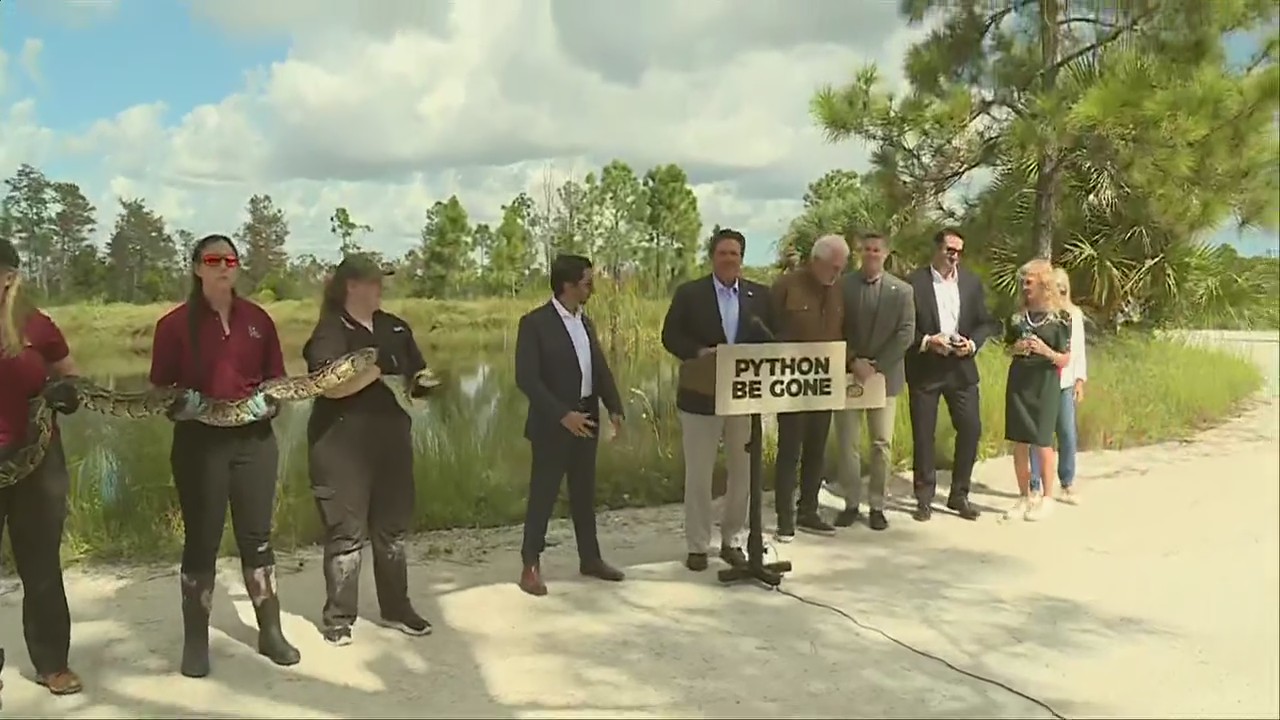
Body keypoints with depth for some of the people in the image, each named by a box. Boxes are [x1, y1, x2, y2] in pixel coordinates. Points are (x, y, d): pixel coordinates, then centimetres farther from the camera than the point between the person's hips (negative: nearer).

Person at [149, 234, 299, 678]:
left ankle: (271, 632, 19)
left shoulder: (258, 319, 6)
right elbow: (160, 387, 0)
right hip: (199, 441, -2)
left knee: (257, 536, 9)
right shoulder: (175, 324, -2)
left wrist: (270, 402, -8)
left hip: (254, 439, 3)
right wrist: (181, 405, -21)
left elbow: (277, 378, 12)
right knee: (201, 540, 4)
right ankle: (196, 642, 15)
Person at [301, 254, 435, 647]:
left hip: (391, 441, 6)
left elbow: (417, 377, 16)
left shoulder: (395, 328, 10)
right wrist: (379, 369, -23)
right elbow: (332, 386, -23)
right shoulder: (330, 331, -8)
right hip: (342, 447, -6)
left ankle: (397, 607, 25)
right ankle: (338, 618, 14)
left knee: (392, 527, 13)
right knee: (346, 533, 1)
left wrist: (419, 383, -6)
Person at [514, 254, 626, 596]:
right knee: (543, 493, 1)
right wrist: (563, 414, -23)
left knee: (584, 492, 14)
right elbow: (526, 378, -18)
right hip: (553, 422, -7)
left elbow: (601, 368, 11)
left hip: (587, 417, 7)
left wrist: (614, 407, -3)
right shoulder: (535, 323, -13)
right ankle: (531, 566, 11)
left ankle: (590, 558, 25)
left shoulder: (585, 322, 10)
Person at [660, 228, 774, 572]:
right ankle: (697, 545, 16)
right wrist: (699, 352, -20)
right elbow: (670, 336, -4)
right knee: (698, 474, 4)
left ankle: (733, 540, 24)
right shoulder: (689, 293, -1)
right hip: (702, 395, -3)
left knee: (743, 471, 10)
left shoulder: (760, 295, 7)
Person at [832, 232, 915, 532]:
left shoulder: (902, 290, 3)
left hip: (885, 376, 0)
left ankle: (877, 506, 13)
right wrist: (853, 362, -13)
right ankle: (851, 504, 12)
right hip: (848, 374, 0)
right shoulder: (842, 285, 2)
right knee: (848, 444, 2)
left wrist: (875, 365, -13)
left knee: (882, 444, 4)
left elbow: (905, 334, -3)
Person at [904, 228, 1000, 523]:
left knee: (971, 429, 1)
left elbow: (986, 322, 9)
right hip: (924, 369, -3)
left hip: (961, 367, 3)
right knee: (923, 434, 2)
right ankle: (924, 498, 15)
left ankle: (959, 495, 17)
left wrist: (972, 343, -9)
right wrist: (926, 341, -18)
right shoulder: (914, 282, -4)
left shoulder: (972, 282, 8)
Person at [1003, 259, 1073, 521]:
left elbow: (1065, 360, -4)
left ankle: (1046, 498, 13)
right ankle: (1024, 497, 16)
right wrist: (1016, 348, -5)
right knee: (1019, 442, 6)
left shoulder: (1060, 317, -5)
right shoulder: (1018, 314, 6)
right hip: (1018, 381, 4)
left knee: (1042, 442, 0)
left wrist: (1046, 351, -22)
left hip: (1045, 384, -4)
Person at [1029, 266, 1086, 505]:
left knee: (1068, 435, 3)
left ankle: (1067, 485, 14)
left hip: (1065, 382, 4)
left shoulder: (1075, 313, 11)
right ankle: (1034, 486, 6)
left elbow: (1079, 349, 12)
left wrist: (1080, 380, 7)